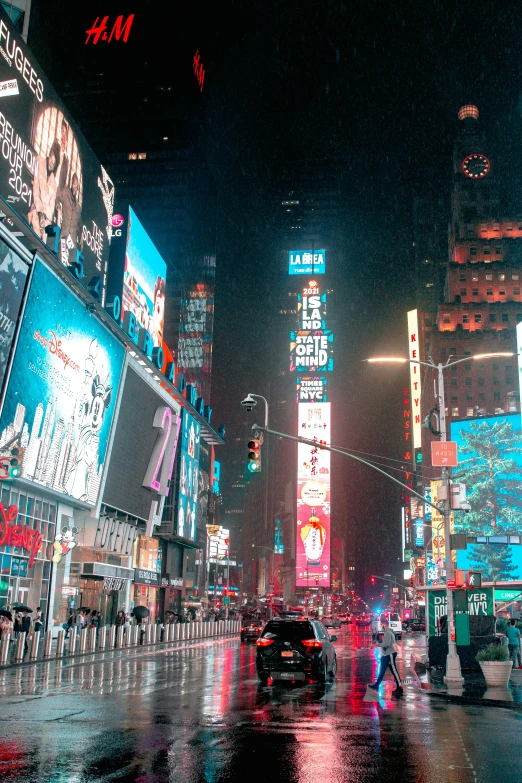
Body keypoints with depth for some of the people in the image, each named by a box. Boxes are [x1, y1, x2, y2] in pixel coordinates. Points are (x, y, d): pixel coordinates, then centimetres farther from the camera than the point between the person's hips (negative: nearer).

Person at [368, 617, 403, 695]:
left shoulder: (388, 633, -18)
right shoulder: (387, 632, 13)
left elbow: (387, 644, -26)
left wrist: (378, 644, -14)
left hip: (390, 654, -11)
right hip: (386, 654, 11)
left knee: (394, 671, -6)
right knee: (382, 671, 16)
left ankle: (399, 688, -1)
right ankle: (376, 685, 24)